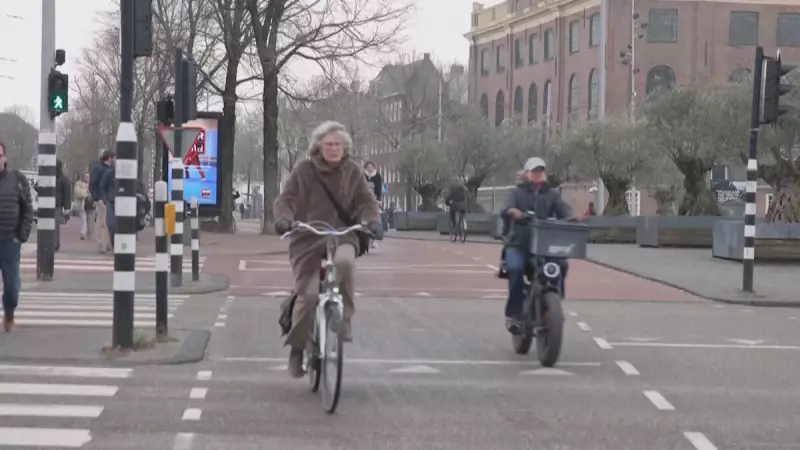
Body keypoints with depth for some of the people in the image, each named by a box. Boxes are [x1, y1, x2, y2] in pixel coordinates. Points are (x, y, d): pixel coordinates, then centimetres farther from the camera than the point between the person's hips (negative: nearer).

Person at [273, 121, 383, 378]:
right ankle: (297, 348, 9)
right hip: (308, 239, -1)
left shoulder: (352, 172, 8)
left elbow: (366, 201, 2)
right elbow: (286, 199, -4)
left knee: (345, 261, -36)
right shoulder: (304, 171, 2)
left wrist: (372, 221, -19)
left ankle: (344, 318, -15)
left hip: (342, 236, 1)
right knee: (307, 295, -13)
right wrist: (284, 218, -25)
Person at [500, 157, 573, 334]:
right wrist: (512, 211, -34)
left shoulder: (552, 195, 17)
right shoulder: (517, 193, 11)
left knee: (561, 265, -25)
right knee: (515, 268, -31)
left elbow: (564, 209, -2)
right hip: (518, 244, -2)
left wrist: (571, 219, -27)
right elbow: (505, 209, -8)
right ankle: (514, 313, -24)